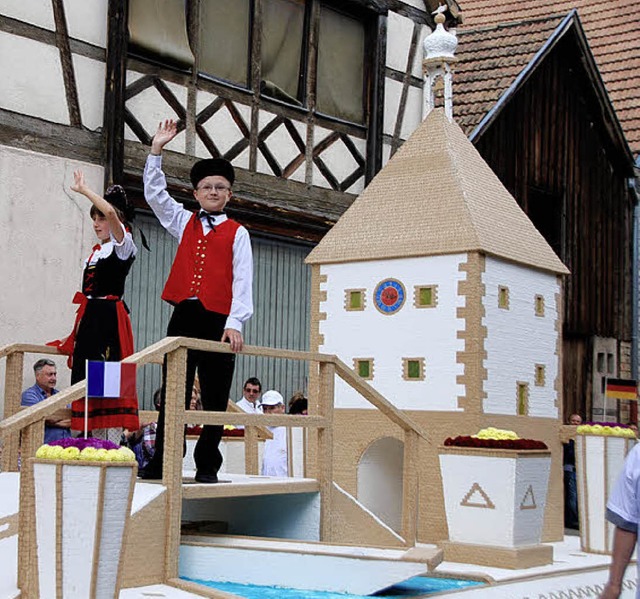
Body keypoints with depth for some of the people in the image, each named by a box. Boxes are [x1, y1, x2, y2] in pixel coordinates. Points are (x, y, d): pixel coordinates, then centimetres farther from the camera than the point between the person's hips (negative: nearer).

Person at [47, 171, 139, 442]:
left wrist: (83, 189, -12)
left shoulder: (124, 245, -3)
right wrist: (79, 328, 18)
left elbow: (110, 211, -22)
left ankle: (112, 446, -12)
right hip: (90, 317, 8)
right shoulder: (96, 251, 21)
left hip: (110, 316, -8)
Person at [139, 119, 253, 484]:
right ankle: (161, 464, 5)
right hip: (184, 316, 3)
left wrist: (235, 323, -15)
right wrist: (157, 150, 6)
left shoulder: (237, 233, 5)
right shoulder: (184, 223, 16)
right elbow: (155, 193, 15)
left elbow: (242, 280, -3)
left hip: (218, 320, -3)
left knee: (215, 397, 1)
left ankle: (208, 467, 8)